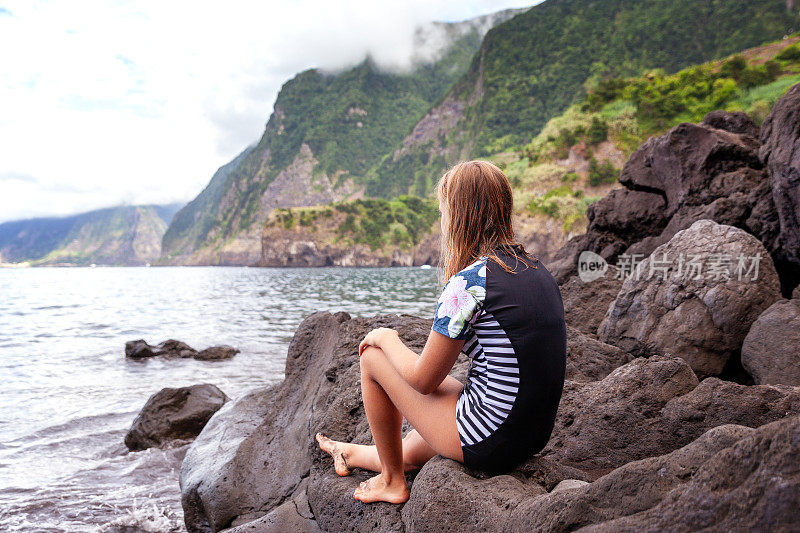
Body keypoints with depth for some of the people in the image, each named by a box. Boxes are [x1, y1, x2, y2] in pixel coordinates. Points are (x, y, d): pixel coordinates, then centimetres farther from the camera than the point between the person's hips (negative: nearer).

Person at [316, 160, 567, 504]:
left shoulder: (467, 283, -20)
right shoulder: (536, 269, 5)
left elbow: (422, 380, -13)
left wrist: (386, 338, 6)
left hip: (488, 443, -8)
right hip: (535, 434, 8)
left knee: (372, 356, 8)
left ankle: (392, 480, 24)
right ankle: (353, 455, 62)